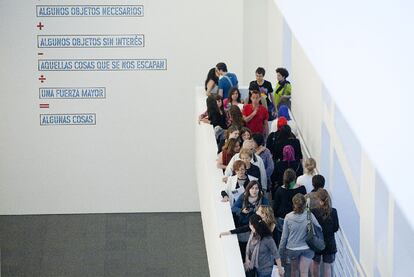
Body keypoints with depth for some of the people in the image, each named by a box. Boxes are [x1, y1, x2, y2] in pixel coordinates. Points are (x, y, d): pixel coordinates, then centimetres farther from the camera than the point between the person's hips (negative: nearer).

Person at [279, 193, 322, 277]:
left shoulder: (288, 217, -14)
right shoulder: (310, 215, -16)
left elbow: (284, 236, -7)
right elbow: (318, 229, -4)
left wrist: (281, 249, 7)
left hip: (292, 248, 1)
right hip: (307, 248, -1)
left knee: (293, 269, 25)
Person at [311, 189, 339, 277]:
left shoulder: (314, 212, -16)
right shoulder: (333, 212, -11)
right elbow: (336, 228, -3)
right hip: (329, 243, 0)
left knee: (315, 264, 21)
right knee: (328, 266, 8)